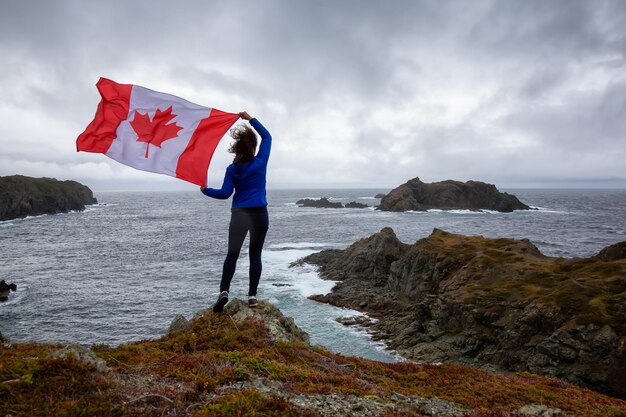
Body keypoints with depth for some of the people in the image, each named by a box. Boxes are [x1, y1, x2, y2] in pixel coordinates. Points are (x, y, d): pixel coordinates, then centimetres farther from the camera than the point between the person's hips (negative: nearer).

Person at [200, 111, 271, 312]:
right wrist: (251, 119, 16)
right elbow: (267, 137, 12)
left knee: (232, 254, 5)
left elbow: (225, 193, -3)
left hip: (239, 214, 0)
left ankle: (224, 291, -11)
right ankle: (252, 295, 6)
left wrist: (206, 191, 12)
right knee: (255, 255, 7)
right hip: (259, 214, 0)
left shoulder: (232, 169, -1)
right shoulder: (261, 162, -1)